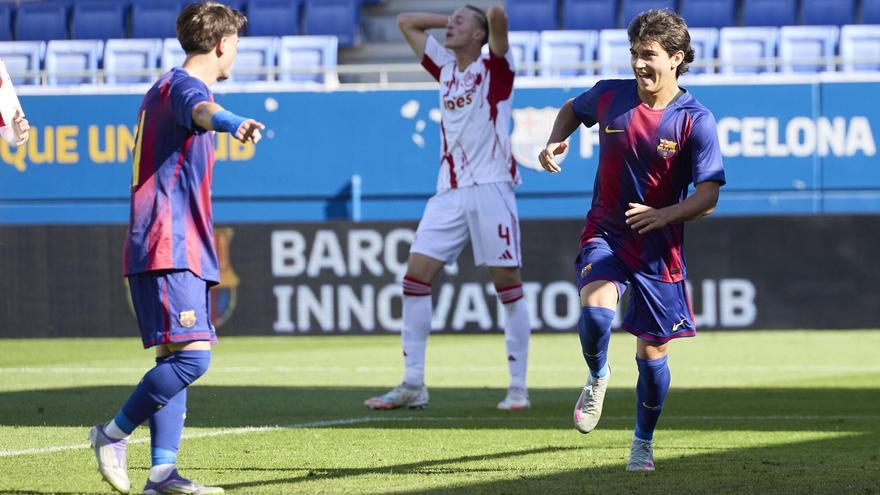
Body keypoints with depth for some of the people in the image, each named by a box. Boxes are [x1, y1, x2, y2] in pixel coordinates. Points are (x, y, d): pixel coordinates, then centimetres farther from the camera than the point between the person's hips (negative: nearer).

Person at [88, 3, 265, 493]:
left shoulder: (164, 88, 21)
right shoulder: (184, 85, -11)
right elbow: (199, 110, -37)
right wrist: (234, 123, -58)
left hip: (172, 248, 11)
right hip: (171, 249, -11)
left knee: (176, 356, 6)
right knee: (192, 355, -16)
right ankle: (114, 434, -6)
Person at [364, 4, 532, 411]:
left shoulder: (494, 67, 2)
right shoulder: (445, 67, 18)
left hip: (490, 189, -6)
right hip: (449, 193, 6)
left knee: (508, 286, -3)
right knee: (415, 277, -4)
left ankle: (518, 387, 1)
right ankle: (413, 385, -3)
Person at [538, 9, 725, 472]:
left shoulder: (695, 120, -11)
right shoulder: (609, 95, -3)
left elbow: (708, 196, -14)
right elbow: (573, 108, 22)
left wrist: (663, 215, -31)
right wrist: (557, 140, 1)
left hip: (659, 246, -1)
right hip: (606, 233, 1)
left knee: (652, 352, 4)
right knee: (595, 312, -29)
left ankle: (643, 443, 28)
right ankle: (597, 378, 4)